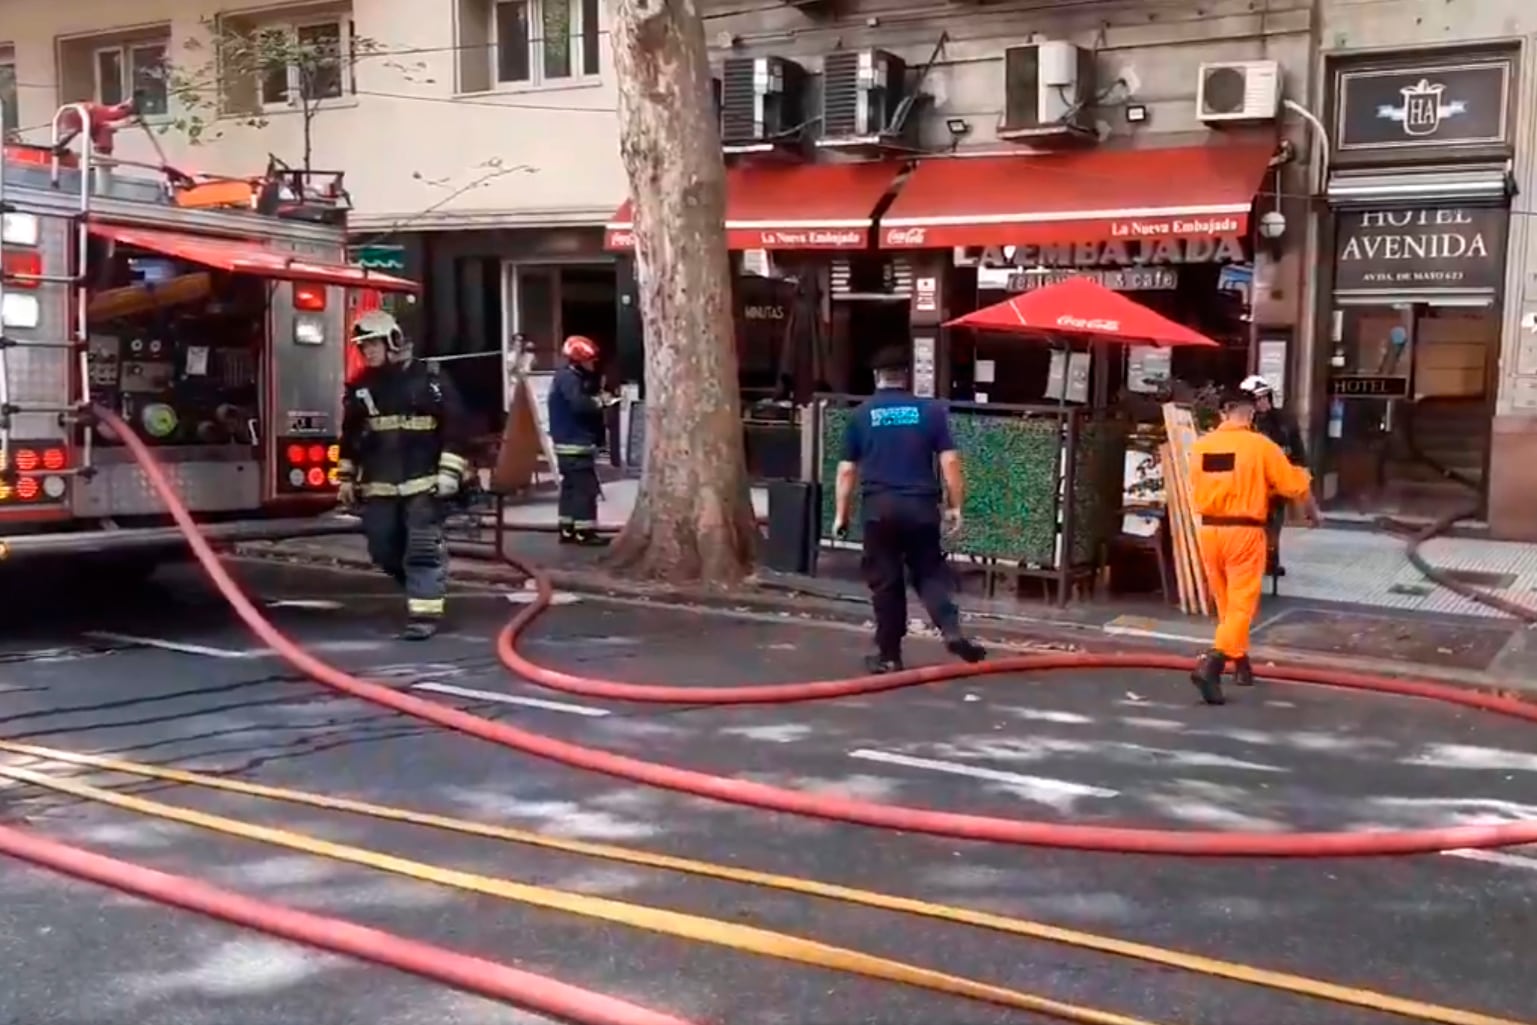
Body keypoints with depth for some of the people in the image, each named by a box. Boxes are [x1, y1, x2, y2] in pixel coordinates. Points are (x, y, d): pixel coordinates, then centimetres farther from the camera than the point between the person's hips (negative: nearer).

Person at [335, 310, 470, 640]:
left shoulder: (429, 379, -5)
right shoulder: (360, 387, 9)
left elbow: (454, 426, -6)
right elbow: (350, 435, 19)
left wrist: (449, 472, -12)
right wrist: (346, 478, 18)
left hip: (423, 482, -5)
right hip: (378, 486, 5)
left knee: (423, 548, -9)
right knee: (383, 550, 8)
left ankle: (425, 612, -7)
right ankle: (423, 587, 32)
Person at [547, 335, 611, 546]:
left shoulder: (569, 378, 18)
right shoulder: (568, 378, -16)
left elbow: (583, 401, 18)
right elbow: (579, 404, -29)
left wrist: (596, 397, 2)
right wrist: (598, 402, -14)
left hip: (568, 442, 11)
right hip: (575, 443, -11)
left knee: (571, 486, 13)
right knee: (585, 487, -9)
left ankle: (567, 531, 17)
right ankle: (585, 532, -7)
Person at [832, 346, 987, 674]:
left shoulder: (861, 414, 6)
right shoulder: (930, 410, 5)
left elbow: (847, 469, 6)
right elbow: (949, 461, -1)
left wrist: (841, 513, 13)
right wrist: (955, 505, 6)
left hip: (879, 506, 0)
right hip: (921, 505, 1)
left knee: (885, 582, 6)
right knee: (930, 572, 12)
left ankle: (889, 655, 10)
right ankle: (952, 630, -8)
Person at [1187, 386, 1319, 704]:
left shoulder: (1201, 446, 1)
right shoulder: (1260, 446, -8)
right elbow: (1295, 484, 0)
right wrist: (1313, 511, 19)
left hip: (1209, 530, 5)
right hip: (1244, 532, -4)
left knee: (1226, 604, 18)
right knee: (1241, 605, -2)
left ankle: (1241, 664, 31)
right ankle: (1210, 665, -19)